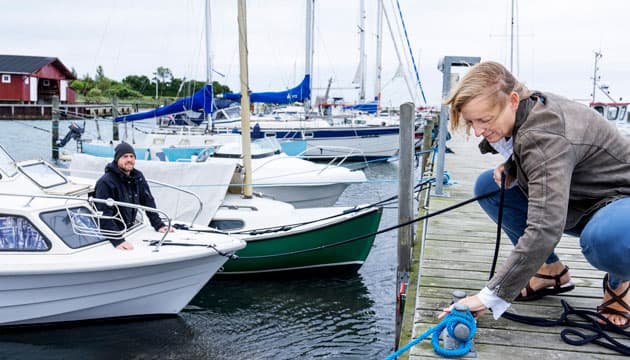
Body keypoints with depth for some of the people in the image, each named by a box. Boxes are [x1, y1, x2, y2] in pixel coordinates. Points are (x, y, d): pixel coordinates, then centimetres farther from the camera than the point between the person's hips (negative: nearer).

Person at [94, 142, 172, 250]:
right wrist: (117, 241, -34)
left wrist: (159, 225, 1)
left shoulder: (138, 177, 3)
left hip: (130, 229, 6)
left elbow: (148, 202, 10)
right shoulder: (106, 182, -18)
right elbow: (104, 215, -25)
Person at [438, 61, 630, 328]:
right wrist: (511, 168, -10)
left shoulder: (545, 135, -34)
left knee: (602, 238, -43)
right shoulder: (528, 107, -8)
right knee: (487, 187, -3)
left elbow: (544, 230, -43)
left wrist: (490, 296, -42)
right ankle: (550, 271, 5)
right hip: (578, 202, 9)